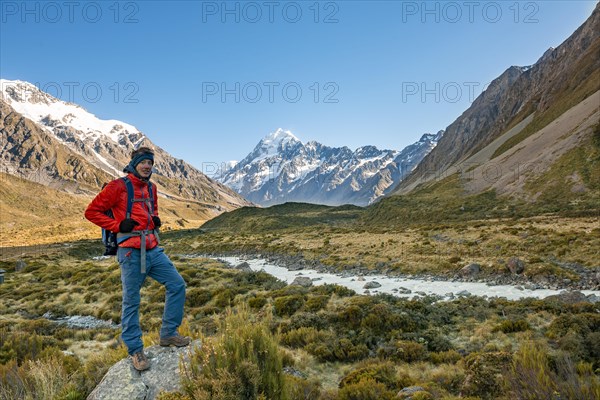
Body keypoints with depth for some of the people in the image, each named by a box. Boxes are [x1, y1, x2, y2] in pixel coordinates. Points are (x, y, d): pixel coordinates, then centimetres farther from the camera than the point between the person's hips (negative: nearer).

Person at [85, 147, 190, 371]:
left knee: (177, 285, 5)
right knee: (131, 302, 3)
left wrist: (156, 219, 10)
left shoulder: (151, 188, 14)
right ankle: (135, 350, 18)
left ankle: (168, 334, 18)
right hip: (131, 253, -7)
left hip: (153, 251, 7)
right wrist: (118, 225, -13)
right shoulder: (119, 187, -7)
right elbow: (92, 212, -4)